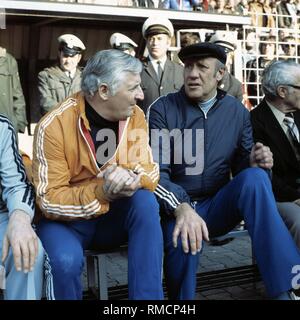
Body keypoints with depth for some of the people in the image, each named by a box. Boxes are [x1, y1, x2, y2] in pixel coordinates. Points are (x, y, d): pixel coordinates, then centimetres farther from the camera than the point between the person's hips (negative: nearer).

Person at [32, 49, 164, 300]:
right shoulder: (54, 126, -21)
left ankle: (147, 297, -17)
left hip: (114, 215, 4)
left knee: (145, 201, -27)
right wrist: (101, 192, -35)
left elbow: (150, 169, -7)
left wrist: (132, 178, -32)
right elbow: (49, 199, -20)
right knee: (66, 261, -33)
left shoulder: (135, 115, -8)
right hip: (66, 218, -3)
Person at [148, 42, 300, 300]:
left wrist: (256, 163, -16)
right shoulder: (162, 110, -4)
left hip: (217, 207, 3)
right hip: (175, 208, -3)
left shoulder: (237, 112, 7)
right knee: (185, 239, -37)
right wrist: (182, 208, -33)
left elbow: (241, 165, 10)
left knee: (255, 177, -27)